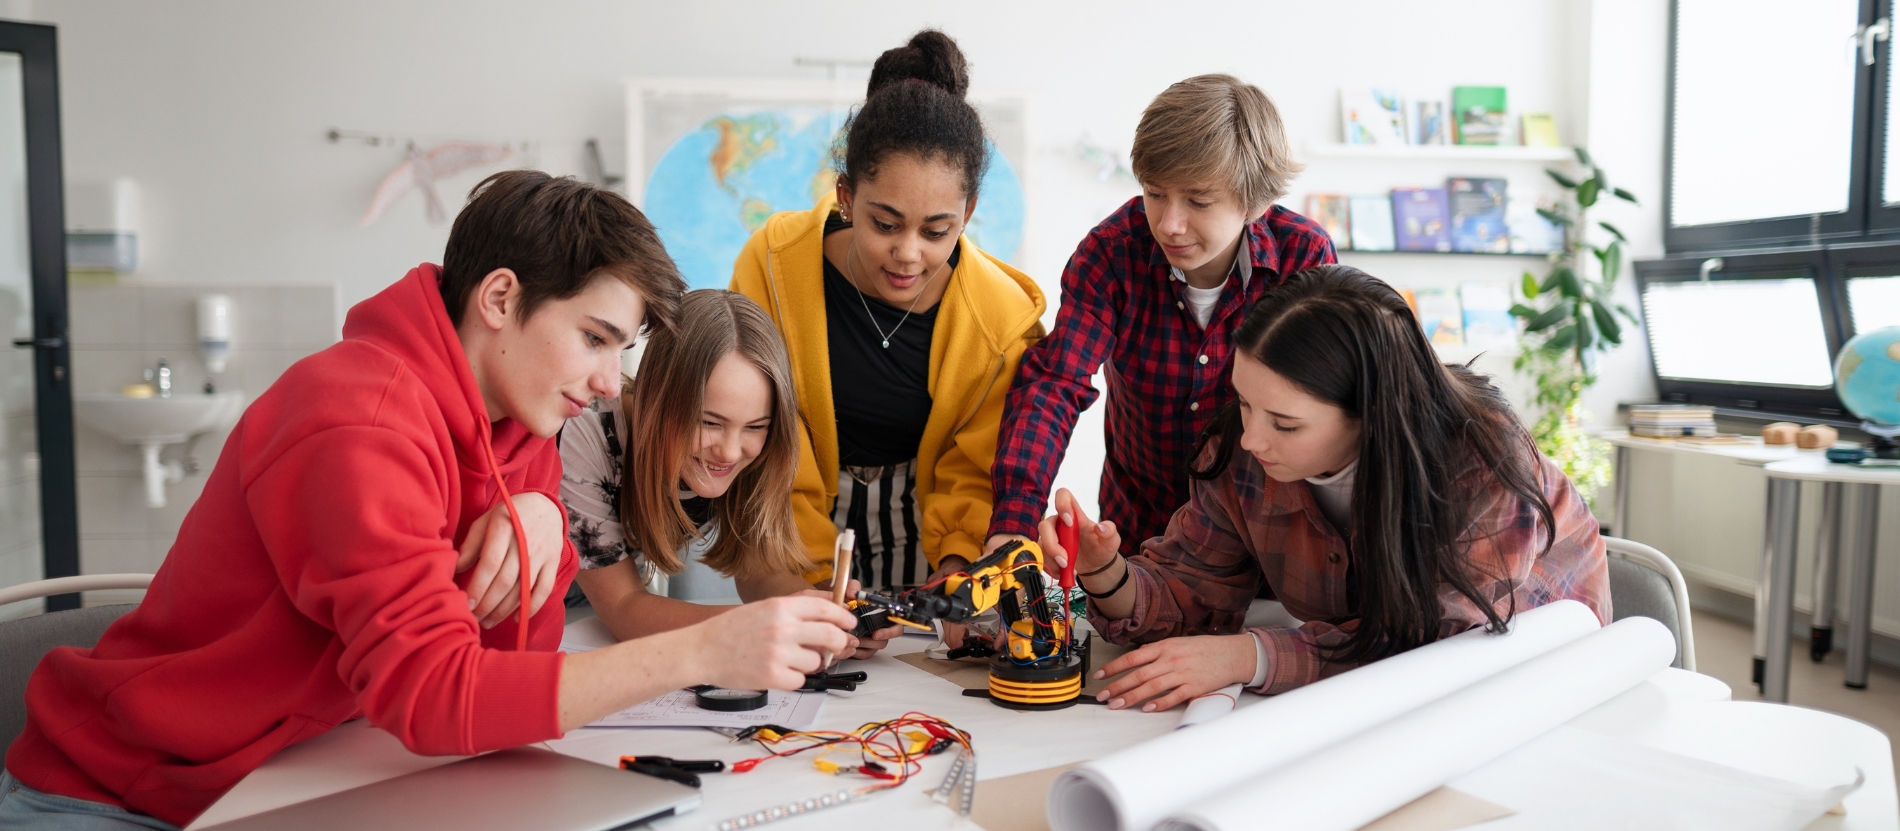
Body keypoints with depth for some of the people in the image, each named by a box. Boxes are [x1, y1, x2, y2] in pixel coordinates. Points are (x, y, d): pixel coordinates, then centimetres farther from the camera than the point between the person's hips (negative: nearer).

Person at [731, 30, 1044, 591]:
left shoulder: (1005, 317, -15)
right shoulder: (773, 263, -16)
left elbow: (975, 472, -3)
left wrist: (957, 561, -20)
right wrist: (813, 573, -16)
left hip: (921, 522, 1)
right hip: (803, 513, 0)